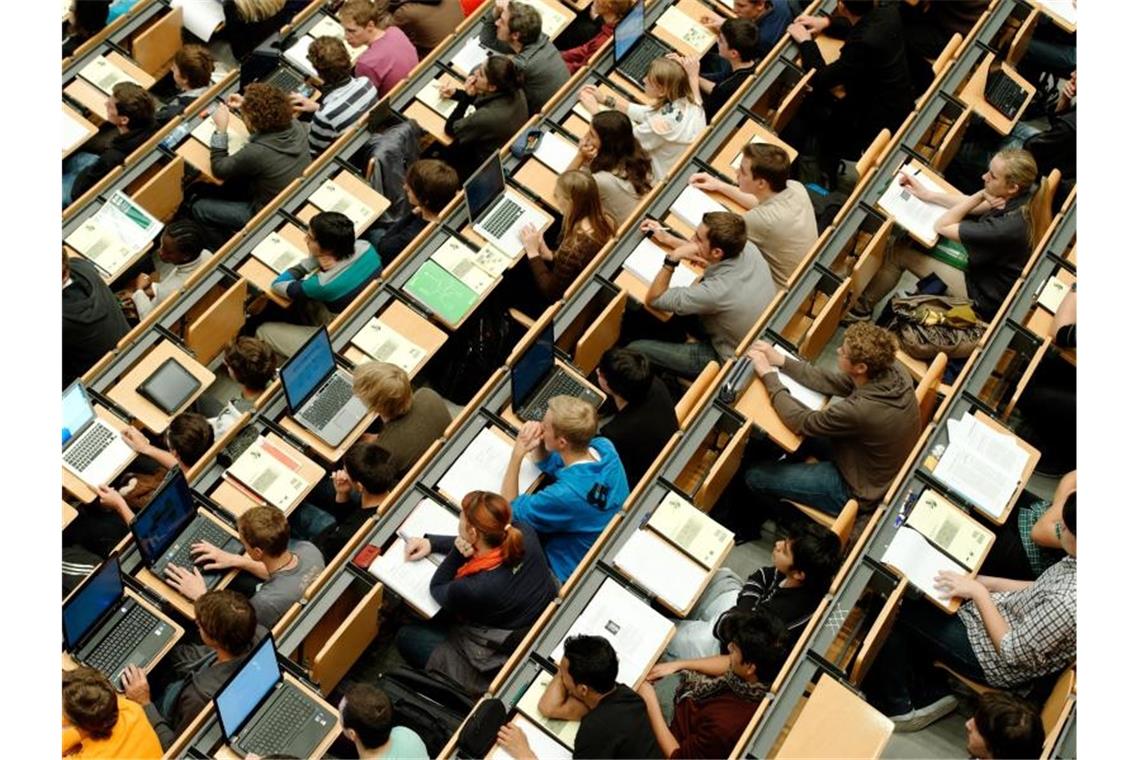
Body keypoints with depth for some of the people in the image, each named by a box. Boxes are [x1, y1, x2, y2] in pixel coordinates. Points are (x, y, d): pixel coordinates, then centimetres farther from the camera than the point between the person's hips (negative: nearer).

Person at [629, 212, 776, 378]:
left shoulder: (717, 291, -40)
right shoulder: (746, 247, -19)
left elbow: (653, 299, -25)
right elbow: (703, 253, 6)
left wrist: (673, 258, -28)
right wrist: (667, 238, 5)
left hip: (728, 360, -8)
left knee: (636, 349, 0)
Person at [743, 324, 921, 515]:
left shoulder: (859, 410, -41)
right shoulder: (893, 369, -20)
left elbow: (800, 422, -24)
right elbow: (834, 383, -6)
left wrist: (768, 374, -17)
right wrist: (781, 360, -9)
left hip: (856, 489, -7)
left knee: (755, 477, 3)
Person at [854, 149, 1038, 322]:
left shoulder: (1007, 227, -38)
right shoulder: (1020, 199, -15)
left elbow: (941, 226, -26)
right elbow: (974, 207, 4)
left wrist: (980, 195, -22)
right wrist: (927, 194, 0)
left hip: (982, 298, -8)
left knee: (899, 253, -2)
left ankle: (861, 306, 21)